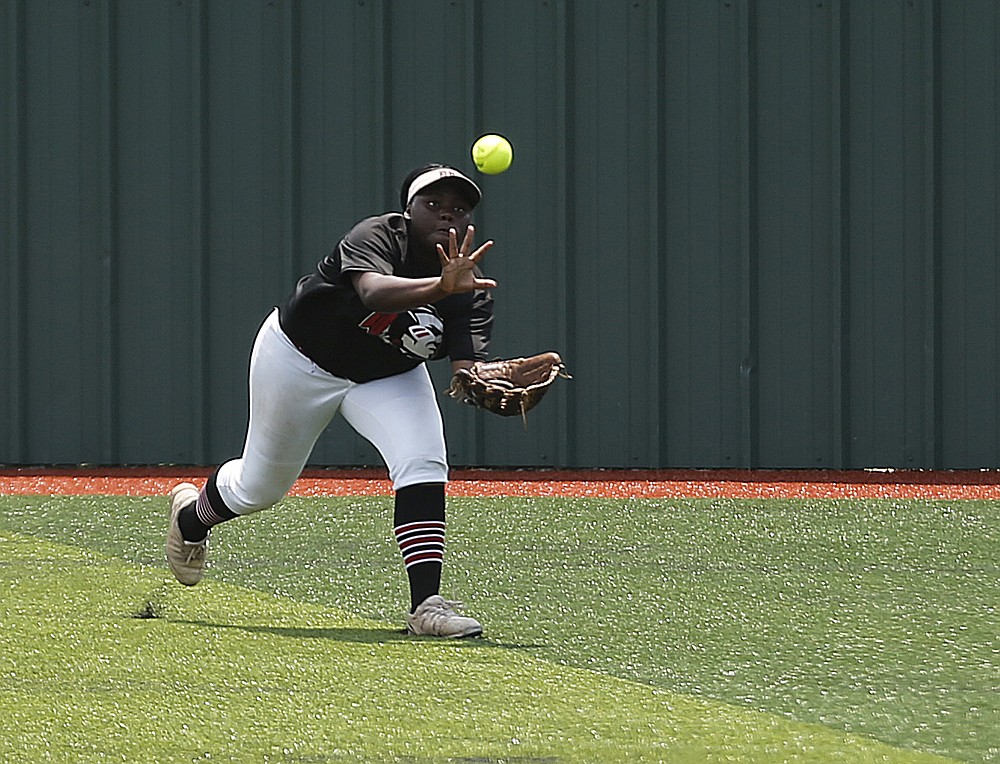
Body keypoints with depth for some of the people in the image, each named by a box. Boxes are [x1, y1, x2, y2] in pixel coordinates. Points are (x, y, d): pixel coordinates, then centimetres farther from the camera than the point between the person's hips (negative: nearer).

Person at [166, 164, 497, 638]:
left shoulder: (470, 293, -19)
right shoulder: (377, 237, -31)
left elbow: (467, 372, -30)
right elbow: (374, 293, -53)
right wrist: (438, 288, -71)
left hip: (387, 378, 4)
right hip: (300, 361, -4)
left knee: (424, 464, -22)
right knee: (261, 487, 12)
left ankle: (426, 604, -21)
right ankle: (192, 516, 47)